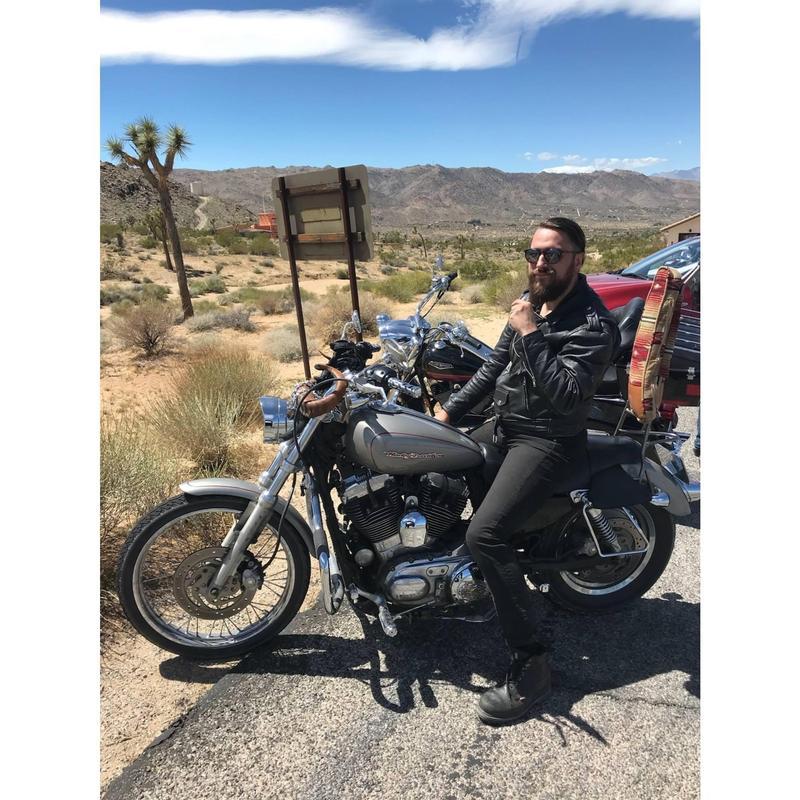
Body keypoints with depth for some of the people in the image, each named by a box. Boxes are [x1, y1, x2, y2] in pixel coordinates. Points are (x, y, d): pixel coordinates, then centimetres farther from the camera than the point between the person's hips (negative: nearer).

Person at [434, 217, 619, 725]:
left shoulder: (593, 324, -17)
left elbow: (567, 396, -29)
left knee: (485, 534, -25)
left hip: (548, 440, -9)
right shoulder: (530, 303, 9)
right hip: (505, 424, 9)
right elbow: (496, 364, 16)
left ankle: (531, 664, -10)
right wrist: (450, 410, 11)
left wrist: (530, 334, -29)